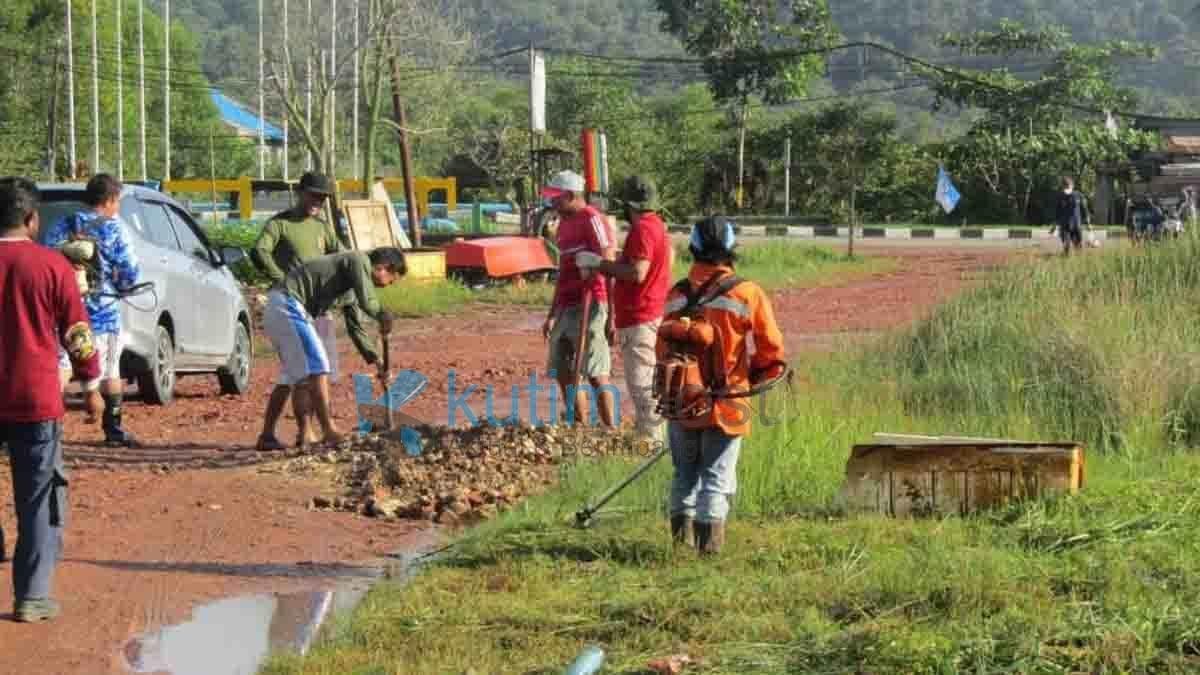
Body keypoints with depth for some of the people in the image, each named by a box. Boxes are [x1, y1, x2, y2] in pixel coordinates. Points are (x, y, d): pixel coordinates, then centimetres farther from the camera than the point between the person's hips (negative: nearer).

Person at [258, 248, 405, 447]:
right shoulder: (360, 260, -5)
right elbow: (366, 302, -19)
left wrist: (374, 359, 26)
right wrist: (383, 317, 2)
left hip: (277, 310, 10)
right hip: (288, 305, -10)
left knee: (300, 377, 13)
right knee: (316, 368, -11)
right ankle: (329, 432, -11)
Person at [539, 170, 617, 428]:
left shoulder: (591, 219, -10)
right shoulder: (564, 223, 17)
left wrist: (611, 313, -20)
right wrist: (552, 316, 25)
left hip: (588, 307, -9)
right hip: (566, 308, 9)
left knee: (596, 375, -8)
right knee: (563, 373, 12)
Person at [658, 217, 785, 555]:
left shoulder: (676, 295, -2)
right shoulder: (748, 295, -10)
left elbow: (662, 349, 7)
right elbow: (772, 353, -7)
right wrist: (751, 379, 11)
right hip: (726, 405, -2)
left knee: (685, 472, 19)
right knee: (717, 476, 5)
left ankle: (683, 526, 19)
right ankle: (709, 532, -4)